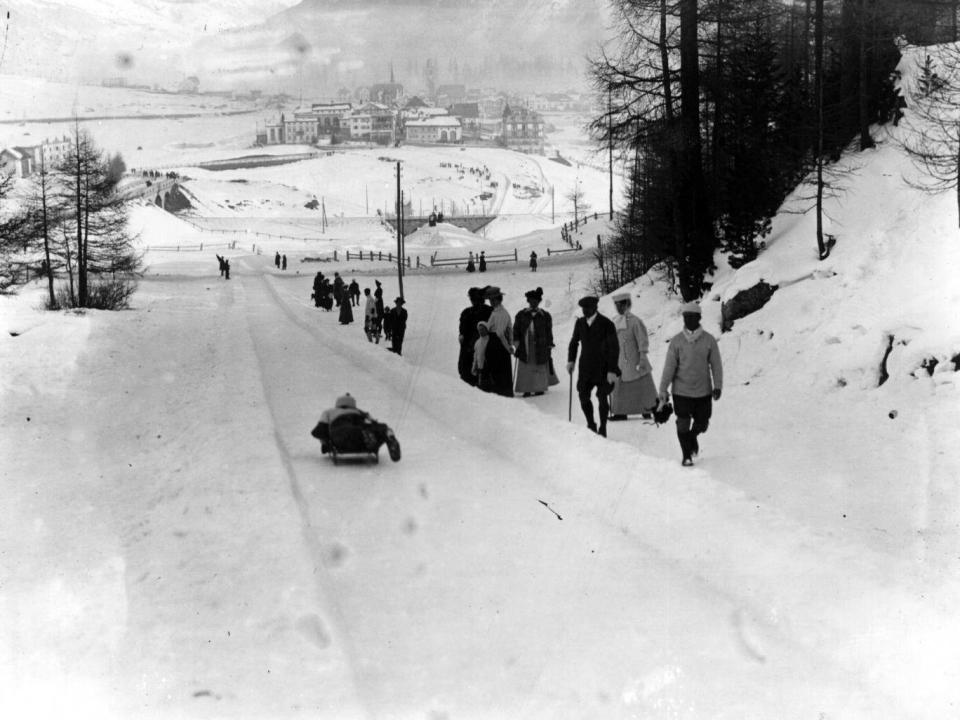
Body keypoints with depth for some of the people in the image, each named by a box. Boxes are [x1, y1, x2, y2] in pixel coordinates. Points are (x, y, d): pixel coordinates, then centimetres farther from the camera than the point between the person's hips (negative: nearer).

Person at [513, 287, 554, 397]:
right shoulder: (521, 315, 7)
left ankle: (540, 388, 14)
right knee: (525, 370, -1)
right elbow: (516, 329, 8)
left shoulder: (545, 316, 4)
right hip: (525, 348, 1)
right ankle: (527, 390, 4)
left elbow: (549, 332, 7)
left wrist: (549, 345, 4)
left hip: (540, 347, -1)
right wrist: (516, 341, -5)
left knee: (540, 370, 3)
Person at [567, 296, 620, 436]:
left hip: (603, 367, -4)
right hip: (586, 366, 4)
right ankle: (591, 425, 16)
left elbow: (614, 348, -11)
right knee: (583, 396, -1)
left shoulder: (607, 324, -12)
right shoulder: (580, 323, 2)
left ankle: (603, 428, 16)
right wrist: (571, 360, 3)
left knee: (602, 398, 1)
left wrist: (612, 370, -16)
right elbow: (574, 342, 16)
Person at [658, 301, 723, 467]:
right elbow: (669, 368, -3)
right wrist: (663, 391, -4)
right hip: (681, 392, -1)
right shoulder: (676, 341, -5)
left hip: (704, 391, 1)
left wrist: (718, 386, -11)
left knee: (702, 424, 10)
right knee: (683, 425, 1)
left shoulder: (709, 340, -3)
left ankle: (693, 437, 45)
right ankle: (687, 455, 21)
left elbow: (716, 364, -1)